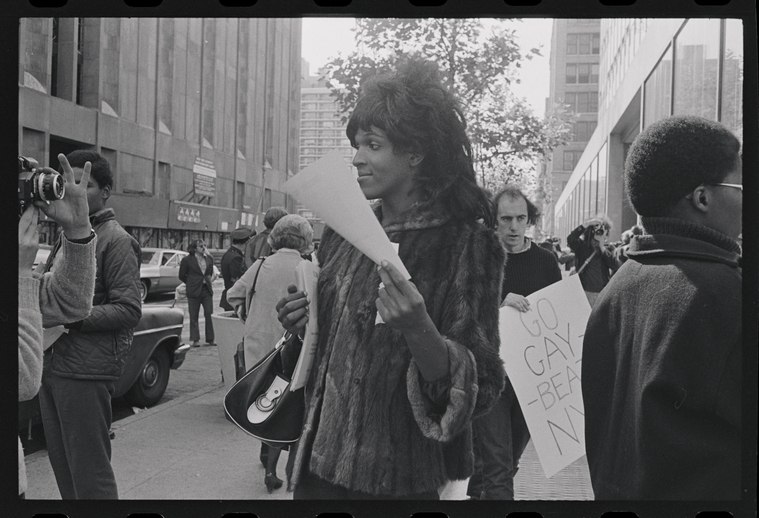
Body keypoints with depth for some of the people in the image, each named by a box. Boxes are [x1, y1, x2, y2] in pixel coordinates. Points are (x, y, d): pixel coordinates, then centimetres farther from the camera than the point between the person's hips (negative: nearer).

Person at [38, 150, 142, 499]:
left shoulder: (116, 240, -9)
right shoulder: (66, 235, 17)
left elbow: (129, 310, -15)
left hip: (86, 370, -8)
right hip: (52, 364, 8)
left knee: (89, 471, -3)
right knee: (61, 464, 16)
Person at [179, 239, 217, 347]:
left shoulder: (209, 258, 8)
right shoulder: (187, 260, -5)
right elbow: (182, 276, 3)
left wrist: (209, 281, 11)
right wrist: (191, 284, 7)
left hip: (207, 290, 3)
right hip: (194, 291, -3)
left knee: (210, 315, 1)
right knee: (194, 316, 3)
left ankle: (210, 339, 9)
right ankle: (195, 340, 10)